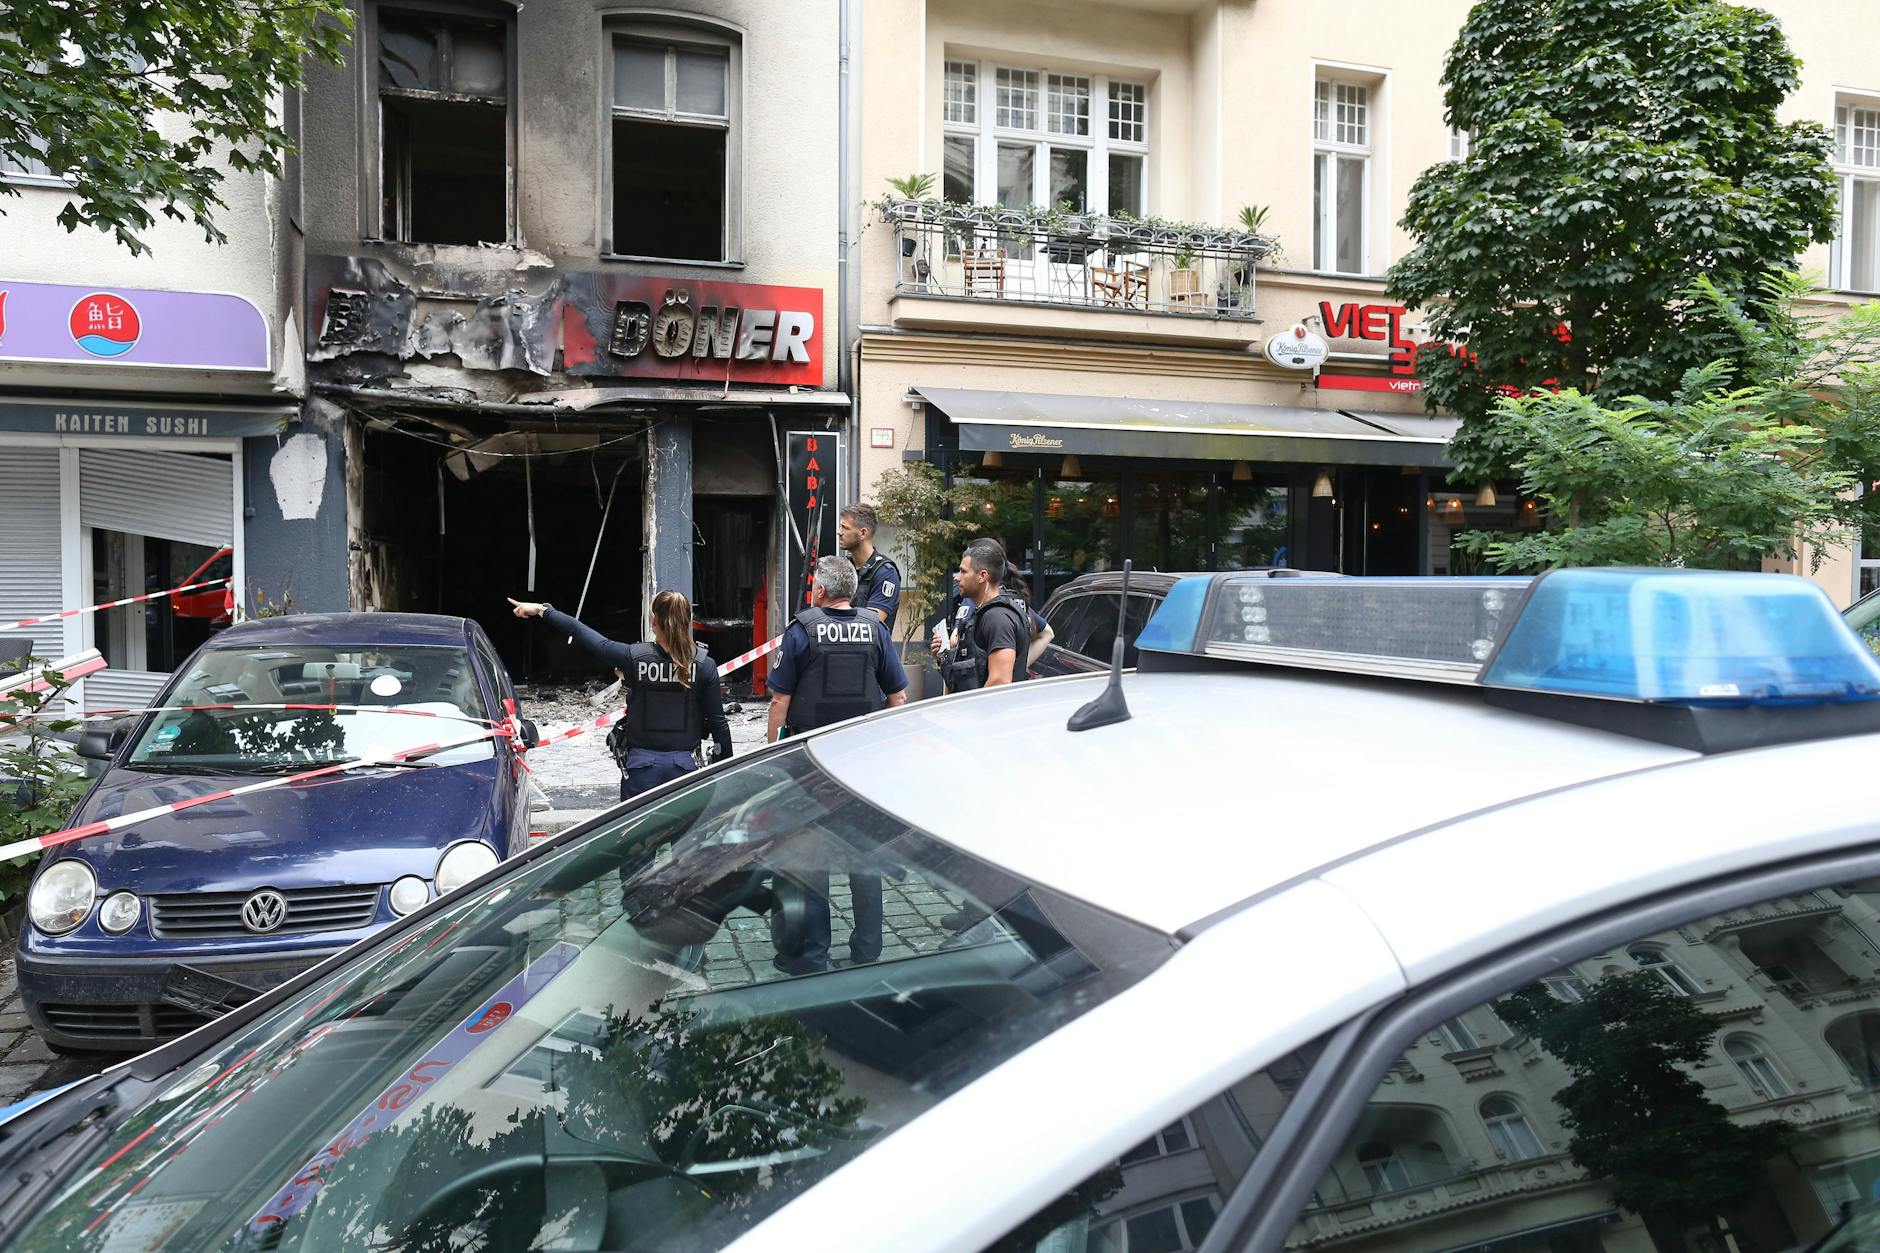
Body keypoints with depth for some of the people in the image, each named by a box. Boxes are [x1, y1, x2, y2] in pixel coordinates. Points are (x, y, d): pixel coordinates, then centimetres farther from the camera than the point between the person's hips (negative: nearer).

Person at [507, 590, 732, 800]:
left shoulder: (633, 657, -9)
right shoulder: (705, 665, -7)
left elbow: (579, 631, 2)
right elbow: (717, 722, -3)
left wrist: (541, 610, 16)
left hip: (641, 766, 0)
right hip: (685, 764, 1)